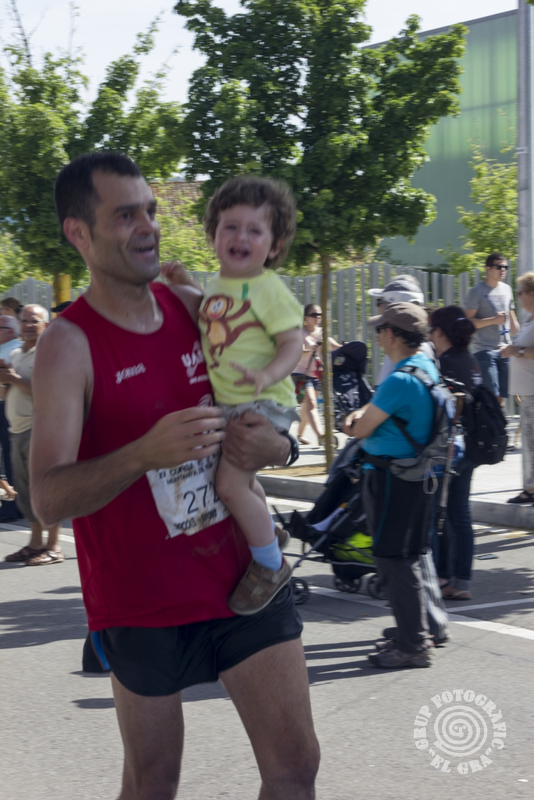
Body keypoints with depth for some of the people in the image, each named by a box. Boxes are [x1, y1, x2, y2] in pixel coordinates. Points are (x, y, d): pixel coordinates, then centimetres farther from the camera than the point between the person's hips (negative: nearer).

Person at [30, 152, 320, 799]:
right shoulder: (69, 345, -13)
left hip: (242, 574, 4)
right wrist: (144, 453, -39)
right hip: (144, 600, -4)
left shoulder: (195, 309, 3)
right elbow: (47, 499, -22)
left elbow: (269, 404, 15)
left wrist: (276, 445, -10)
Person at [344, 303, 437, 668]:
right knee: (407, 558, 17)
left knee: (394, 561, -4)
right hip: (416, 475, 10)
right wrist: (363, 413, 0)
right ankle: (416, 631, 26)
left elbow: (361, 430, -16)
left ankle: (414, 645, 1)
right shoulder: (427, 368, 9)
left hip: (393, 480, -10)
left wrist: (359, 421, 6)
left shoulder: (401, 380, -22)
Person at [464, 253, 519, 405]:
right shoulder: (477, 291, -5)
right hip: (484, 350, -6)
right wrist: (493, 320, -17)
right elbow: (467, 321, -10)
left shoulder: (507, 289, 13)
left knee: (501, 397, 5)